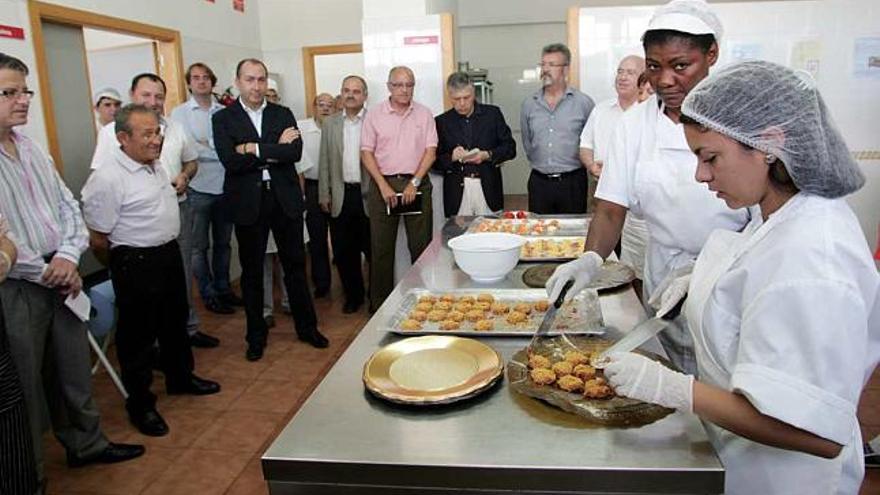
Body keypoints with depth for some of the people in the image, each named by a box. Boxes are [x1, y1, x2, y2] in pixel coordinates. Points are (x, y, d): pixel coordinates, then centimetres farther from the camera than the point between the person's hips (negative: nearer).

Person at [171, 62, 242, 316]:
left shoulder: (224, 112, 5)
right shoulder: (180, 112, -2)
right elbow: (188, 149, -12)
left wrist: (206, 144, -12)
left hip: (225, 186, 3)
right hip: (198, 188, -3)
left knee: (223, 243, 15)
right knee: (200, 246, 7)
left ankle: (223, 288, 30)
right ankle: (209, 295, 19)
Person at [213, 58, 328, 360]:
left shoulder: (283, 114, 6)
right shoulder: (224, 118, 1)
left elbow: (296, 152, -10)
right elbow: (229, 160, -14)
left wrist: (255, 149, -17)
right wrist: (276, 149, -14)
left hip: (285, 199, 2)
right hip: (248, 203, -1)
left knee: (295, 265, 10)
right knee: (251, 271, 9)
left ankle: (306, 326, 26)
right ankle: (256, 335, 24)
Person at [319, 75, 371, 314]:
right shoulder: (330, 123, 10)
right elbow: (324, 160, 10)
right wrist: (324, 194, 6)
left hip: (368, 194, -3)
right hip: (341, 196, 3)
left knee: (372, 249, 3)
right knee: (343, 251, 9)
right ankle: (353, 295, 25)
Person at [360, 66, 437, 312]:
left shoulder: (424, 114, 6)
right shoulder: (374, 114, 4)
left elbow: (430, 151, 2)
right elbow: (366, 153, 1)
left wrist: (414, 183, -8)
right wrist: (383, 186, -8)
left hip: (416, 183, 1)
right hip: (383, 183, 0)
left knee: (421, 244, 2)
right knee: (381, 246, 3)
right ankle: (380, 302, 13)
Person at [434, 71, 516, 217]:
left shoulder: (492, 113, 7)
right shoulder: (442, 121, 7)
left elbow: (510, 148, 6)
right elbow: (435, 161, 7)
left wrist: (488, 155, -11)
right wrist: (452, 157, -13)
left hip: (488, 190, 0)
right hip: (457, 193, 0)